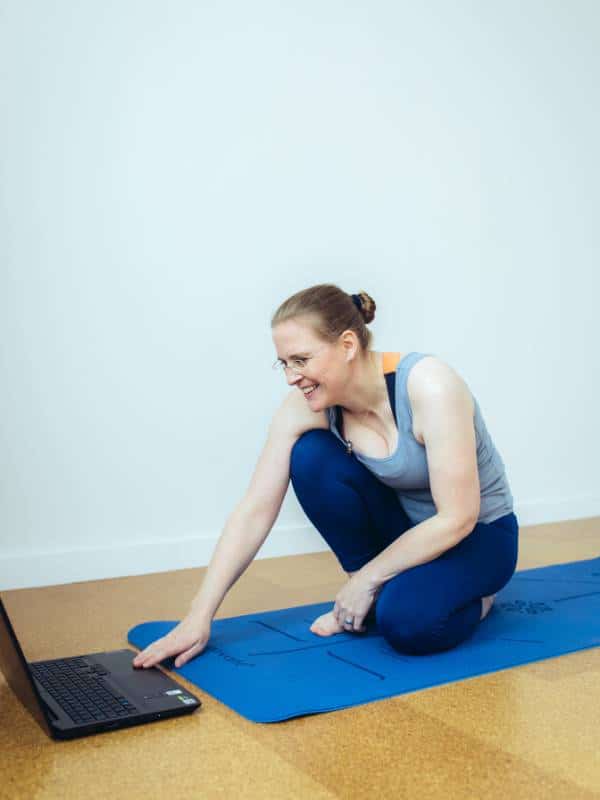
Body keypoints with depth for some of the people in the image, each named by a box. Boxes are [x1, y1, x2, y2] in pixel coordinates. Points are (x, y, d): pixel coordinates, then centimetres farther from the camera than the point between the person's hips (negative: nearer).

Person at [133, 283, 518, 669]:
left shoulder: (428, 386, -33)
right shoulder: (306, 405, -18)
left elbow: (457, 519, -30)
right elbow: (255, 511, -18)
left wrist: (367, 579, -21)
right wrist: (199, 617, -23)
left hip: (477, 534, -5)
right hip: (404, 521, 5)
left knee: (405, 621, -34)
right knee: (312, 455, -22)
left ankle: (470, 592, 2)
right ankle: (383, 590, -2)